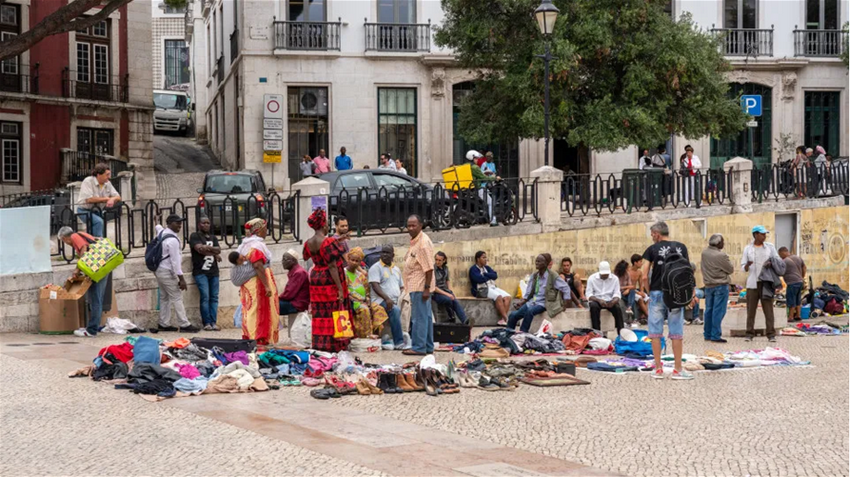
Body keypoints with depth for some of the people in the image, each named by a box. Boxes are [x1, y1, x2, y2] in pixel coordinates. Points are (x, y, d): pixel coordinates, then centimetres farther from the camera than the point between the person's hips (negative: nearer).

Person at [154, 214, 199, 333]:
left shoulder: (161, 233, 7)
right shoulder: (173, 240, -20)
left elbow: (158, 227, 35)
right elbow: (175, 260, -22)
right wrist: (181, 278, -21)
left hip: (159, 271, 10)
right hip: (168, 273, -10)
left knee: (164, 298, 14)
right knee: (177, 298, -7)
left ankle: (164, 324, 17)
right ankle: (184, 324, -7)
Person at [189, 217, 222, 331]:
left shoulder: (213, 237, 22)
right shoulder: (194, 236, 4)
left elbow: (219, 250, 7)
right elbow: (199, 249, -12)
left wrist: (207, 248, -9)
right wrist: (214, 254, -7)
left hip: (213, 271, 5)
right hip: (201, 271, -5)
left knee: (214, 297, -1)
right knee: (205, 297, -12)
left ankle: (213, 323, -1)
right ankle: (207, 323, -10)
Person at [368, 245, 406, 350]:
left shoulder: (396, 269, 24)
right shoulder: (376, 267, 3)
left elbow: (402, 286, 25)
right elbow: (375, 286, -10)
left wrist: (401, 298, 2)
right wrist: (387, 298, -24)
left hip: (396, 301, 7)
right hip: (381, 301, -7)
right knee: (395, 310, -35)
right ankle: (398, 343, -38)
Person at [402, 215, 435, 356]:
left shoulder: (423, 242, -16)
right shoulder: (415, 241, 15)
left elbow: (429, 268, -20)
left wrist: (427, 288, -22)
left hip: (420, 286, -10)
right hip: (417, 286, 10)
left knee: (419, 317, -7)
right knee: (426, 316, 13)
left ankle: (418, 347, -5)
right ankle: (428, 347, 19)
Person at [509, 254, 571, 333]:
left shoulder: (553, 276, -7)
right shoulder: (534, 276, 8)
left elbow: (565, 288, -1)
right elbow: (528, 293, 11)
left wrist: (564, 304, -3)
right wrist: (521, 302, -4)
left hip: (543, 303, -6)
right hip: (532, 301, 6)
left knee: (529, 311, -37)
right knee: (513, 315, -14)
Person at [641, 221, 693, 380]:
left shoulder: (652, 249, -3)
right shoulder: (681, 247, 6)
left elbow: (644, 276, -8)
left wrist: (649, 291, 4)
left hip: (657, 293, -2)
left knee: (656, 332, 5)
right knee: (676, 333, 5)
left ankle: (658, 369, 6)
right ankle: (677, 369, 6)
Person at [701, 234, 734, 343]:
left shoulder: (704, 253, 3)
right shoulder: (721, 255, -19)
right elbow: (731, 270, -9)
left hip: (708, 285, 7)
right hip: (720, 286, -7)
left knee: (709, 310, 14)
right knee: (718, 311, -4)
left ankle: (707, 334, 19)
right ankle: (715, 336, -5)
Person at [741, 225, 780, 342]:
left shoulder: (770, 247, 8)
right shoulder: (747, 248, 7)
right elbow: (744, 268, 7)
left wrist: (771, 264, -13)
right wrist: (747, 265, -17)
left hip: (766, 282, 0)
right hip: (752, 283, 0)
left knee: (768, 308, -4)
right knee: (751, 309, -1)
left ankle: (771, 334, -2)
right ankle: (750, 334, 3)